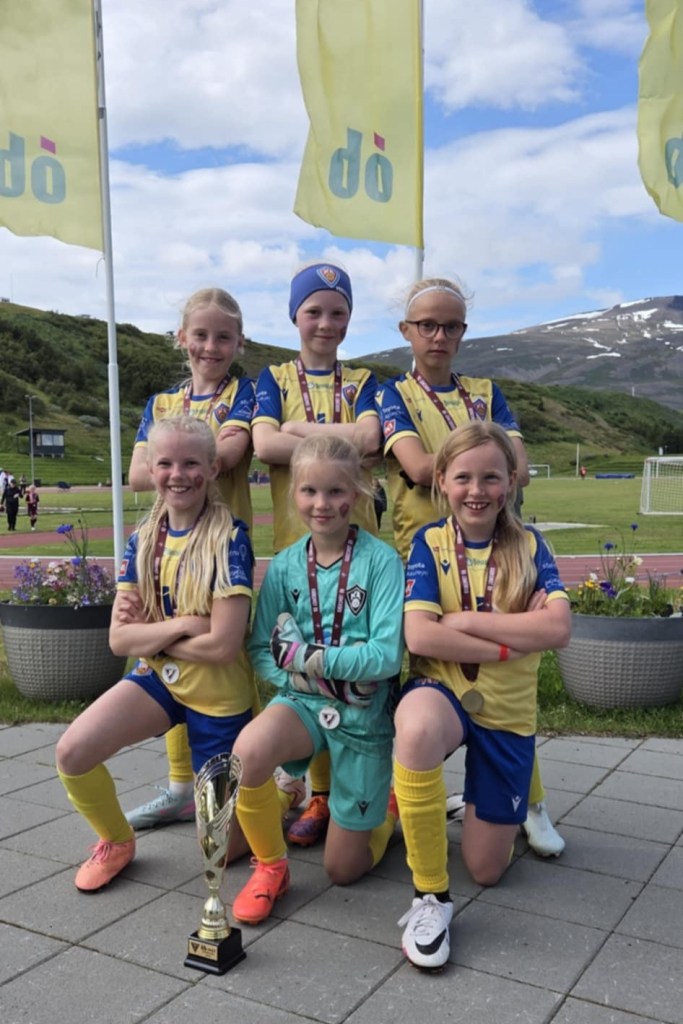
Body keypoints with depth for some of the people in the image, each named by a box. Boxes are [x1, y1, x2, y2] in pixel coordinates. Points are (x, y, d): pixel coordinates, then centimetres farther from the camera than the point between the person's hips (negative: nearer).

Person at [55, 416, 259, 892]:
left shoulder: (229, 537, -19)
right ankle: (117, 841, 10)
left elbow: (223, 644, -24)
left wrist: (148, 631, -12)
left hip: (219, 694, -4)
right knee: (72, 752, -19)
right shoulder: (143, 541, -2)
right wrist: (181, 624, -21)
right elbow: (119, 638, -6)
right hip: (159, 677, 4)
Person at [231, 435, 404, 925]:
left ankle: (387, 809, 41)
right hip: (303, 700, 2)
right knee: (248, 751, -34)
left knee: (343, 869, 7)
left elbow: (387, 656, -20)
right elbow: (262, 652, -3)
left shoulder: (380, 560, -14)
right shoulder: (285, 565, -4)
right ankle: (270, 866, -5)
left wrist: (306, 654, -22)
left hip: (364, 712, -2)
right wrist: (326, 677, -19)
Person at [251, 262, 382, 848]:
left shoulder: (363, 381, 10)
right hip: (294, 536, 0)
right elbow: (264, 444, -10)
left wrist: (295, 429, -8)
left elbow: (368, 437, -11)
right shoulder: (275, 379, 9)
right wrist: (339, 443, -11)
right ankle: (319, 794, 14)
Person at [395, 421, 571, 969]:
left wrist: (464, 621, -18)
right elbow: (419, 637, -20)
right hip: (441, 691, -2)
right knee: (418, 729, -42)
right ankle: (430, 896, -22)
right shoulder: (429, 543, -7)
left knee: (487, 868, 4)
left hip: (507, 710, 2)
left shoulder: (529, 544, -2)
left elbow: (559, 629, -17)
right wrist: (512, 641, -17)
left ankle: (479, 800, 40)